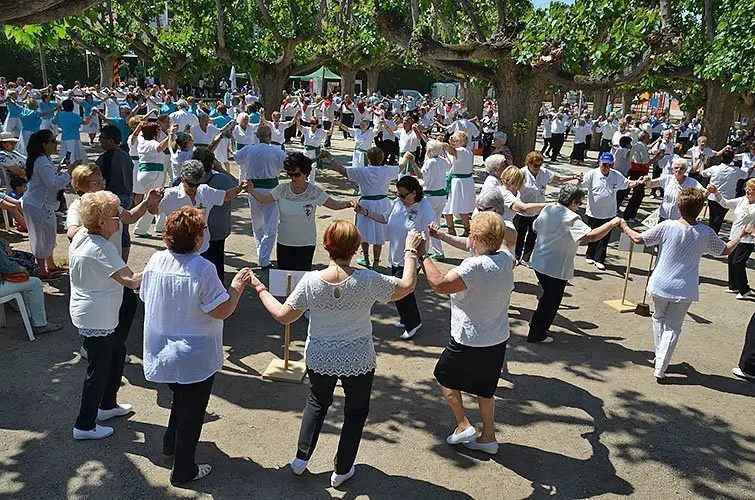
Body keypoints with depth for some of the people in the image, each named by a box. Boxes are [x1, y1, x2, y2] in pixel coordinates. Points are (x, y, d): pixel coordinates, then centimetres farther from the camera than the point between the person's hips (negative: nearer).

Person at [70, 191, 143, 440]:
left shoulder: (80, 238, 2)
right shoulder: (101, 248, -26)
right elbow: (130, 280, -31)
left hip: (85, 312, 10)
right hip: (97, 318, -10)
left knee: (117, 353, 24)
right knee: (99, 369, 4)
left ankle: (108, 405, 40)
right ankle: (85, 426, 18)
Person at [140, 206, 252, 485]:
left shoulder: (156, 261, -6)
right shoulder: (203, 268, -26)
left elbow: (146, 297, 9)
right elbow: (222, 311, -23)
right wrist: (238, 285, -9)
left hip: (162, 352, 7)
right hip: (195, 359, -6)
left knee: (181, 397, 31)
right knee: (192, 411, 12)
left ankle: (171, 444, 49)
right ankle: (183, 471, 26)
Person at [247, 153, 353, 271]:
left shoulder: (315, 192, -9)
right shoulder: (282, 189, -3)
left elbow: (335, 205, -6)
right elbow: (263, 200, 1)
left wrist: (348, 204, -25)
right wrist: (251, 190, -15)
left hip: (306, 244, -2)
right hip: (284, 243, 3)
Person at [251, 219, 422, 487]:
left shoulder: (310, 281, -19)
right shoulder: (368, 280, -23)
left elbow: (283, 315, -10)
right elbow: (407, 286, -10)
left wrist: (260, 290, 4)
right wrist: (410, 251, 2)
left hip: (319, 360, 2)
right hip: (359, 362, -1)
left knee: (317, 402, 30)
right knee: (356, 411, 22)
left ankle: (301, 458, 34)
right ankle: (342, 470, 33)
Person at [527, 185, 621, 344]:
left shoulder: (547, 209, 2)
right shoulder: (571, 219, -23)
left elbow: (535, 227, 17)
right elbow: (591, 236, -32)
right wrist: (612, 223, -21)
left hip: (539, 263, 8)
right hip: (556, 269, -8)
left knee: (548, 296, 28)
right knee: (551, 301, 9)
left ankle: (536, 323, 40)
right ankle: (537, 335, 20)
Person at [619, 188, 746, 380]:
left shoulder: (667, 227, -13)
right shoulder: (706, 233, -7)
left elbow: (639, 239, -6)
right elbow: (725, 250, 10)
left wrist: (625, 227, 12)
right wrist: (741, 235, 27)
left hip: (660, 285, 0)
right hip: (685, 289, 1)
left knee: (659, 319, 23)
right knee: (673, 327, 8)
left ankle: (658, 357, 31)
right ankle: (660, 368, 2)